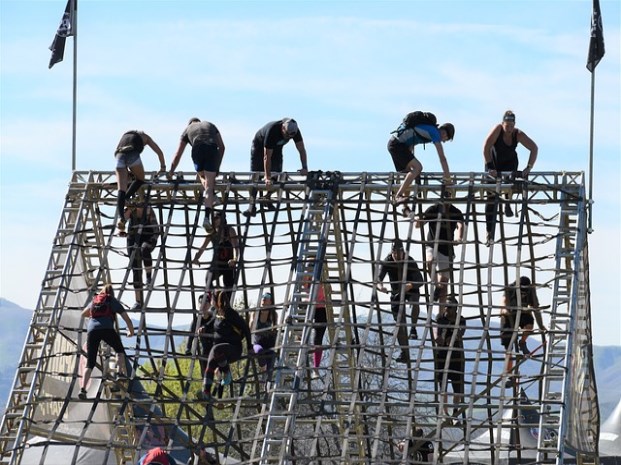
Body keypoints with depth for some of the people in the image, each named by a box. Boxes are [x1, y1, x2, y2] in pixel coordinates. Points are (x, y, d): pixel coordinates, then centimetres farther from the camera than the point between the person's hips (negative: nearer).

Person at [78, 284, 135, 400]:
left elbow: (83, 314, 47)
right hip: (107, 329, -2)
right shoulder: (113, 301, 20)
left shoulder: (94, 301, 30)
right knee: (119, 350, 24)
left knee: (90, 363, 3)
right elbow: (127, 320, 20)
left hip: (92, 330, 2)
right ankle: (121, 372, 2)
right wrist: (131, 332, 37)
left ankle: (83, 388, -16)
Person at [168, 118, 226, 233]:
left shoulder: (188, 129, 29)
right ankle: (207, 217, -16)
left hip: (198, 151, 0)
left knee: (203, 178, 27)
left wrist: (171, 172, 33)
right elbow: (221, 147, 25)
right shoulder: (210, 125, 34)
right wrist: (217, 167, 27)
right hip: (212, 150, 0)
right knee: (209, 185, -3)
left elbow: (177, 155, 27)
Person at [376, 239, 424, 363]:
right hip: (396, 292, 2)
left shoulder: (410, 262, -26)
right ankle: (404, 353, 5)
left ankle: (413, 328, -15)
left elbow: (420, 281, -35)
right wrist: (380, 286, -54)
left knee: (414, 302, -38)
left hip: (411, 289, -2)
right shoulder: (386, 262, -20)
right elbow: (378, 279, -30)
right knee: (399, 323, -4)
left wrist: (410, 285, -57)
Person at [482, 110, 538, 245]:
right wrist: (490, 168, -38)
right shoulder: (497, 129, -29)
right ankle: (489, 233, -7)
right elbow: (486, 148, -35)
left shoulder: (518, 134, -24)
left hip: (510, 162, 1)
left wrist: (529, 167, -30)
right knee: (491, 196, -8)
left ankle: (508, 205, -5)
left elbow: (534, 148, -22)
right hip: (494, 162, -1)